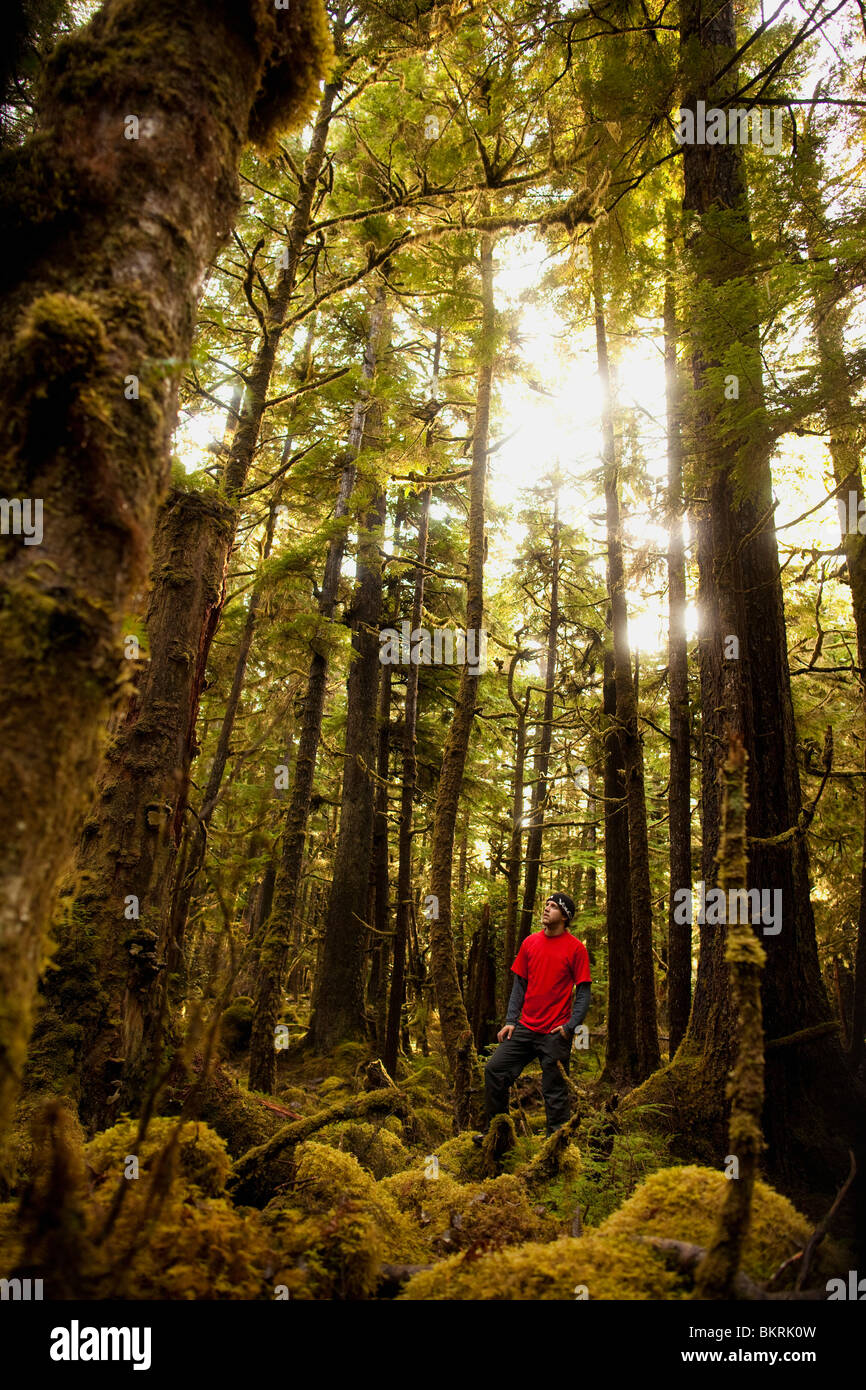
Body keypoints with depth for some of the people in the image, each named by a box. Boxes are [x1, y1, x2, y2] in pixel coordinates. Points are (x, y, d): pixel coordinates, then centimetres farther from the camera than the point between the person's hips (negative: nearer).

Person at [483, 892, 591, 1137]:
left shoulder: (575, 947, -4)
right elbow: (519, 985, 12)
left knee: (555, 1090, 1)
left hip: (555, 1033, -5)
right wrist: (510, 1021, 5)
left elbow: (583, 992, -3)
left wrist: (570, 1027, -13)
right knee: (494, 1071, 2)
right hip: (525, 1027, 5)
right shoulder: (530, 942, 9)